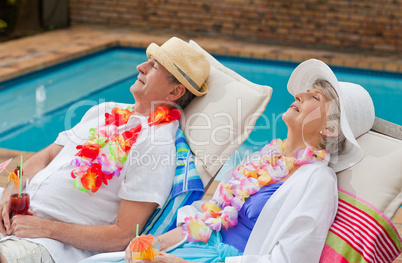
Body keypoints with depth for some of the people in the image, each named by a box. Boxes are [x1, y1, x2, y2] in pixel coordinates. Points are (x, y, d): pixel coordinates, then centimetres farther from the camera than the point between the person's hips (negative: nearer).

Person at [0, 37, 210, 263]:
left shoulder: (157, 146, -12)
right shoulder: (107, 110, 14)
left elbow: (123, 237, -15)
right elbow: (47, 155, 17)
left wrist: (47, 228, -16)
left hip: (55, 244, -8)